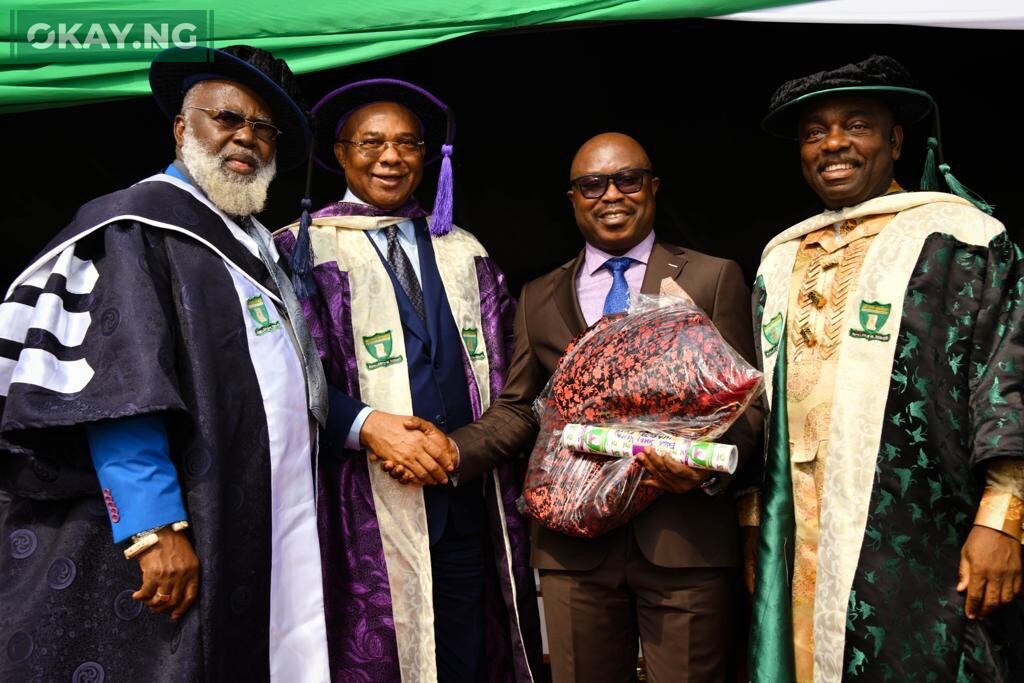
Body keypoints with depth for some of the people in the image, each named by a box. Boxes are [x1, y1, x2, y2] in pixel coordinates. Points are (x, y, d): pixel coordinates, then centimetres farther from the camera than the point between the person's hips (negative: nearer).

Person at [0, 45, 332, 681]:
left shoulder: (255, 247, 17)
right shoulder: (137, 224, -6)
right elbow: (116, 390, -17)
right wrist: (156, 527, -23)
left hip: (257, 545, 8)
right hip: (174, 546, -7)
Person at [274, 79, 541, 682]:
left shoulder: (465, 253, 15)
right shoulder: (305, 250, 2)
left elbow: (501, 377, 10)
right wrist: (364, 425, -20)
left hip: (469, 505, 4)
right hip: (365, 511, -3)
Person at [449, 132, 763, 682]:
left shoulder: (715, 279, 5)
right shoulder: (538, 299, 13)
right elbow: (517, 409, 11)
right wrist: (452, 452, -7)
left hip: (685, 538, -2)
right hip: (573, 543, 2)